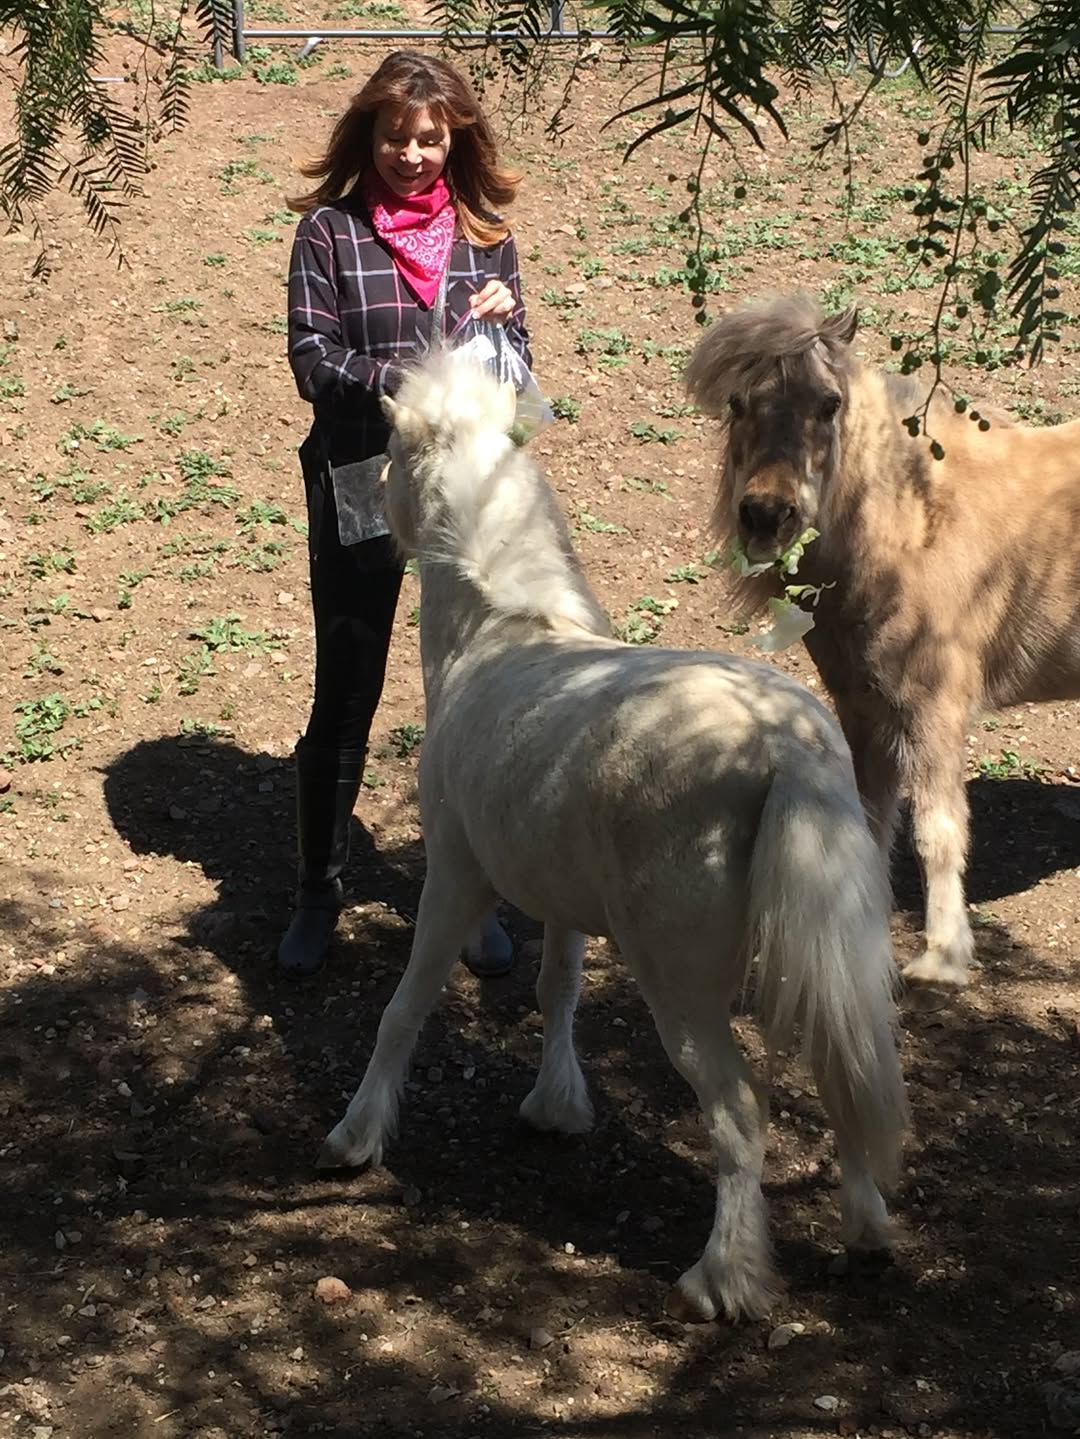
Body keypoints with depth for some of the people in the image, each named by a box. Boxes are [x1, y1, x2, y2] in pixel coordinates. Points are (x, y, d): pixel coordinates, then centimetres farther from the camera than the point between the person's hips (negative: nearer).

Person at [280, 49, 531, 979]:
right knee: (344, 699, 7)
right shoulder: (330, 230, -3)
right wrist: (408, 378, -23)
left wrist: (501, 322, -16)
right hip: (359, 487, -2)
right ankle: (319, 894, 23)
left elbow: (516, 366, 5)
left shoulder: (483, 232, 5)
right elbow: (313, 361, -8)